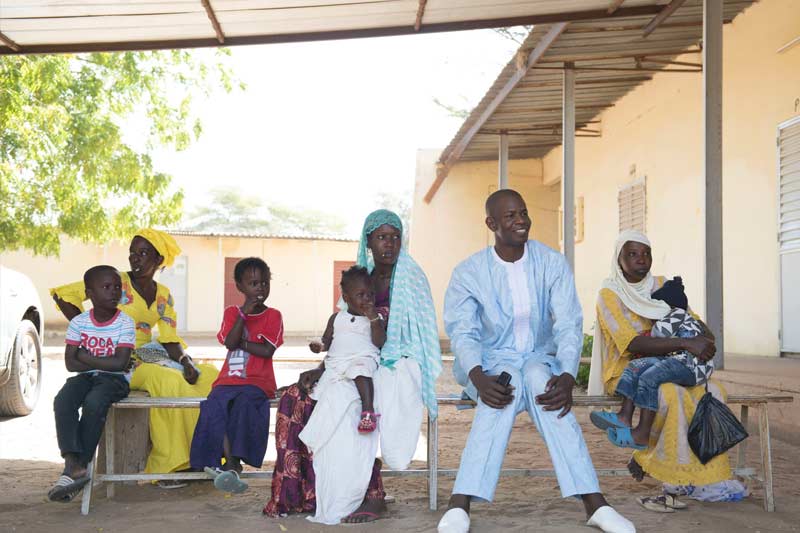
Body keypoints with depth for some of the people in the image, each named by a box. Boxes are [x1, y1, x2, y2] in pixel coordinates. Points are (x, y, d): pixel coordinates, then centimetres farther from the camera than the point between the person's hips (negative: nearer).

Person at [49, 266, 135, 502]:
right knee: (62, 400, -28)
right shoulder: (78, 322, 3)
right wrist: (106, 362, -11)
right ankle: (73, 463, -33)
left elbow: (121, 363, -15)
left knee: (94, 403, -34)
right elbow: (71, 363, -3)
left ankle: (77, 467, -25)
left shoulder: (124, 323, -5)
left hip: (115, 379, -3)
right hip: (85, 377, 3)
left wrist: (85, 355, -10)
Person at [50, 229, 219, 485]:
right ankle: (167, 466, -26)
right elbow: (62, 294, -8)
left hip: (148, 355, 6)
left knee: (209, 375, -12)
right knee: (167, 380, -33)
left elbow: (170, 339, 9)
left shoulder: (163, 295, 13)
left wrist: (185, 362, -13)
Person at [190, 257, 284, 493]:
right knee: (214, 405, -27)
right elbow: (230, 343, -5)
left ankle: (231, 464, -29)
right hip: (229, 379, 3)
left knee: (243, 403, -33)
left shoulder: (273, 315, 6)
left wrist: (241, 343, -4)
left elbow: (267, 351, -7)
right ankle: (232, 466, -29)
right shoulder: (232, 312, 14)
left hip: (258, 382, -2)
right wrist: (244, 314, -10)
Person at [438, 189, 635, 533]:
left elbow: (569, 326, -10)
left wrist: (567, 377, -30)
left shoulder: (552, 264, -1)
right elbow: (463, 332, -13)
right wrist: (478, 378, -34)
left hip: (540, 359, 1)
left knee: (537, 377, -34)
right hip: (491, 362, -1)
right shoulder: (468, 273, -3)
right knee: (507, 382, -35)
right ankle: (459, 505, -45)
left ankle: (594, 504, -41)